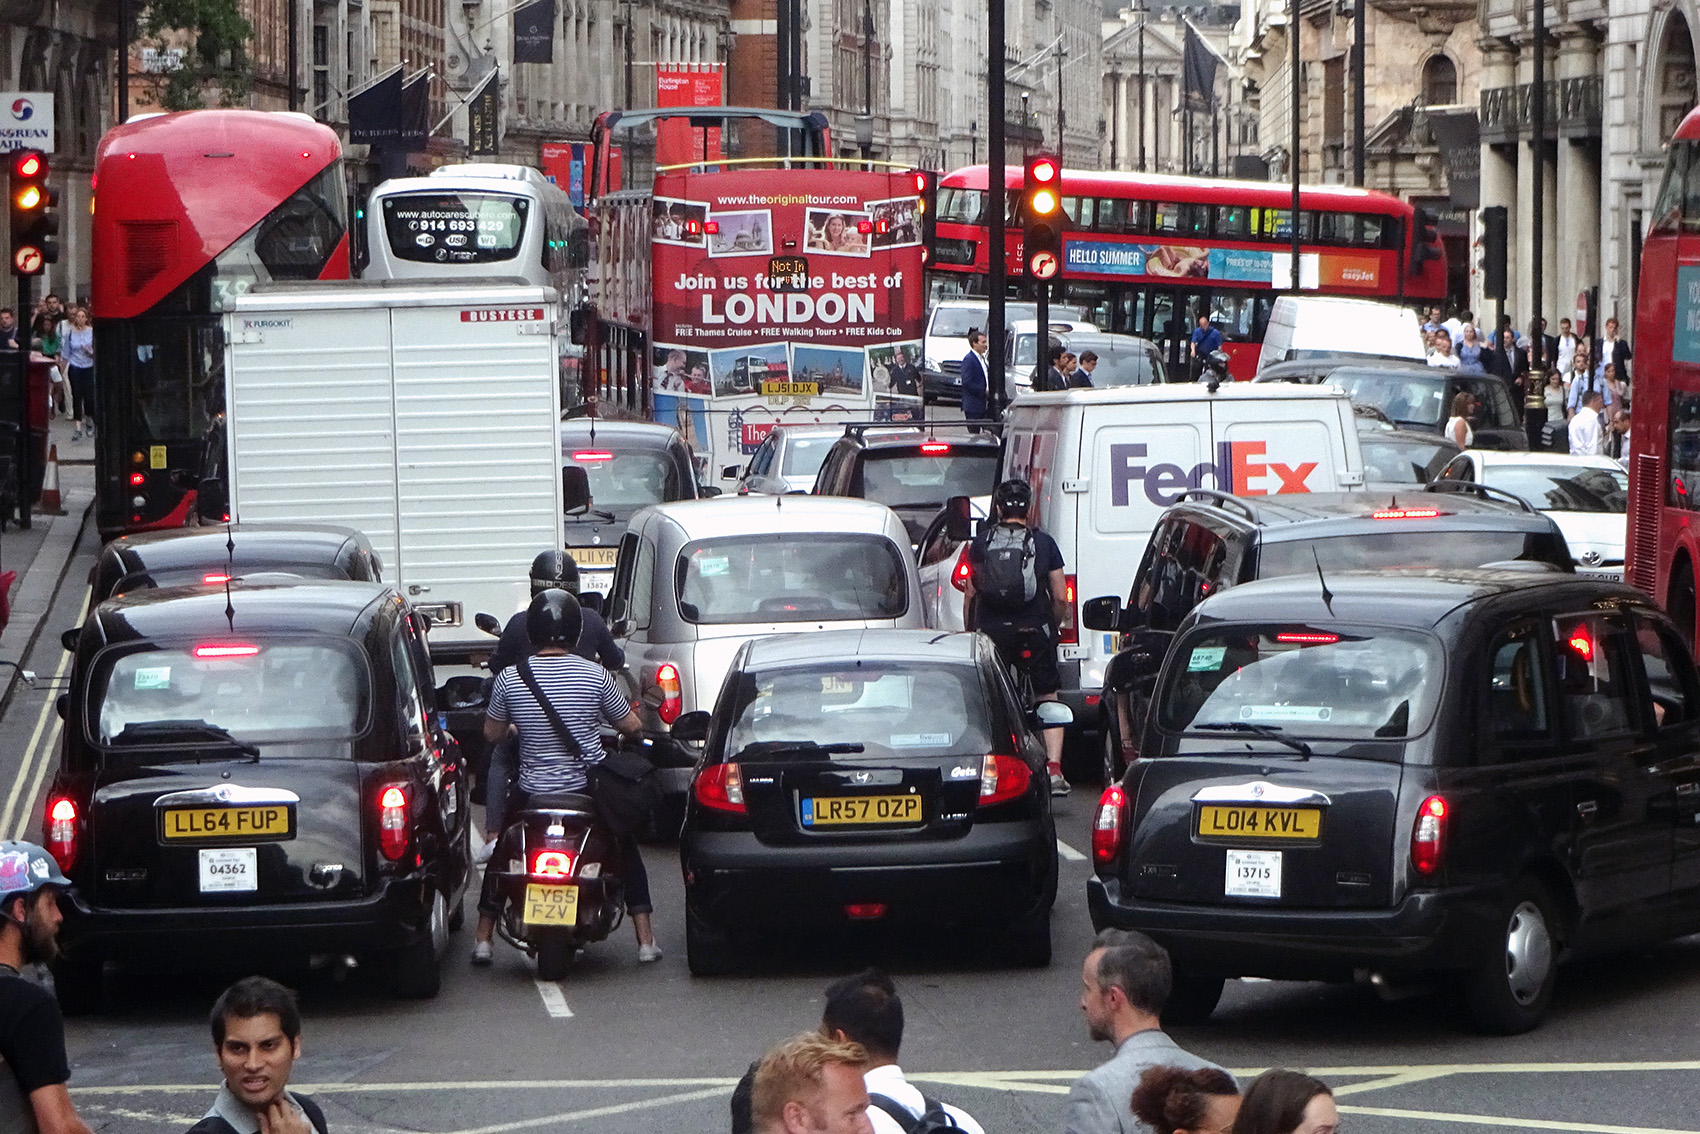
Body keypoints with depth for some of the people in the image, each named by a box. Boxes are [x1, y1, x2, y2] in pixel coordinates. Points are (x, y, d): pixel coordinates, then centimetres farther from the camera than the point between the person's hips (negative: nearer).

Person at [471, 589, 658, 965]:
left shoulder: (510, 678, -7)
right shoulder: (594, 675, -8)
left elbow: (492, 733, 6)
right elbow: (632, 726, 2)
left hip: (532, 792, 0)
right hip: (589, 788, 0)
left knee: (502, 851, 24)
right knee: (626, 849, 21)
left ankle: (483, 939, 21)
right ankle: (645, 940, 14)